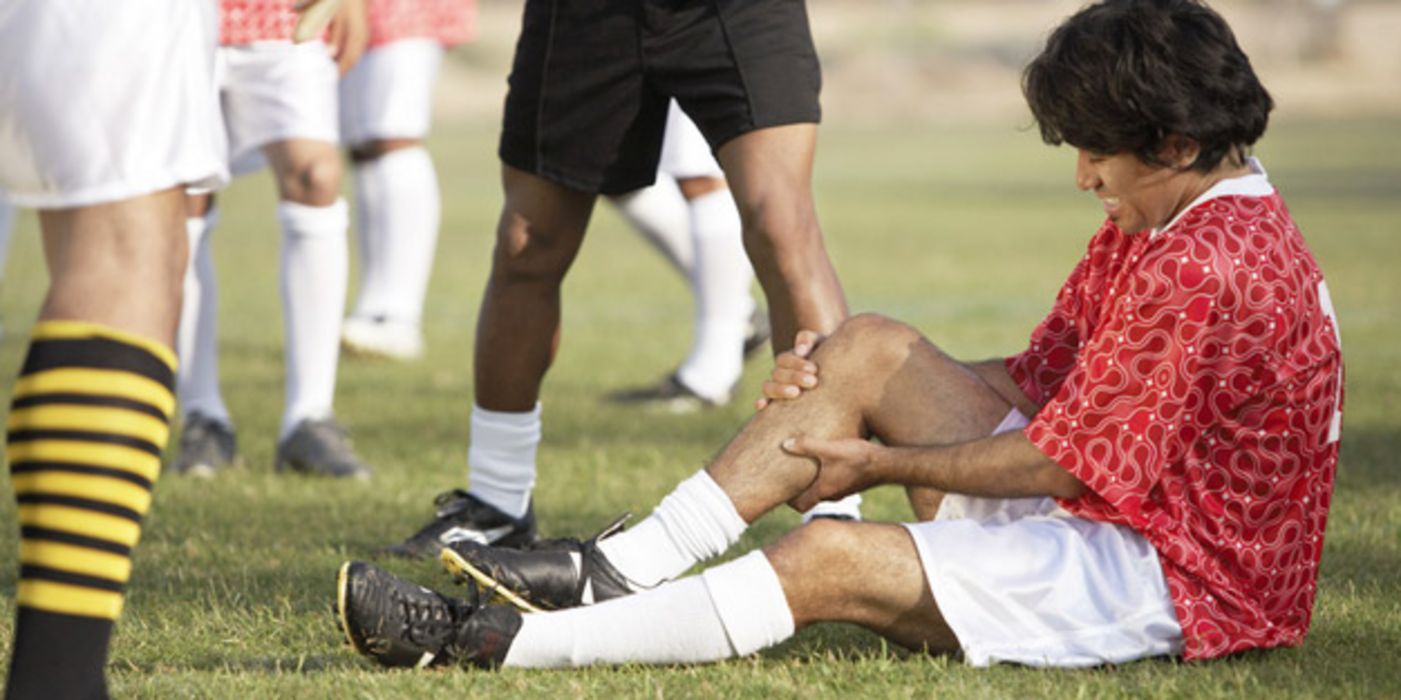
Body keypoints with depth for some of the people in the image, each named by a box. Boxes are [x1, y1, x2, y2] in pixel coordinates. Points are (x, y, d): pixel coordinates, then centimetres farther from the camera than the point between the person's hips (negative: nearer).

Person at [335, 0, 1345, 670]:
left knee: (833, 558, -24)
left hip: (1169, 574, -10)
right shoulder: (1154, 228, 13)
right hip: (1097, 520, 10)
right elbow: (1037, 381, 16)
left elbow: (1052, 463, -18)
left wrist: (881, 463, -6)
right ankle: (615, 574, -3)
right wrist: (846, 386, 7)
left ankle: (488, 642, -26)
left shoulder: (1204, 272, -21)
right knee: (871, 348, 3)